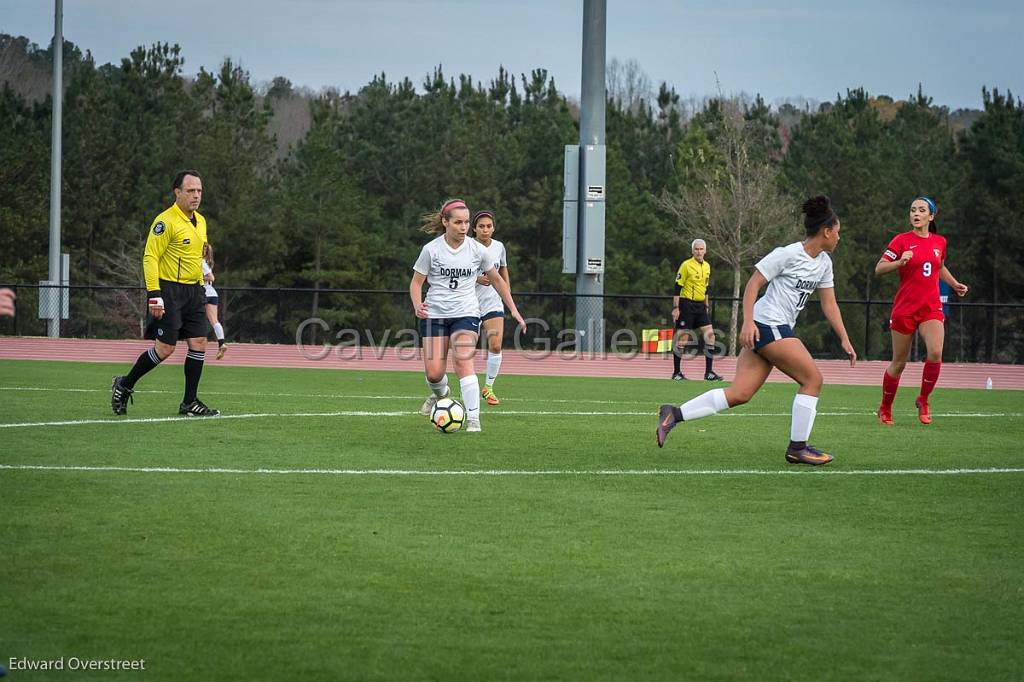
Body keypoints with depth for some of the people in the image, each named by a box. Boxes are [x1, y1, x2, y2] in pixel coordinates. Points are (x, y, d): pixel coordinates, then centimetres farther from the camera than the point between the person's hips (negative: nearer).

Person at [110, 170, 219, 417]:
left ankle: (189, 403, 6)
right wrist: (154, 295, -22)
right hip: (169, 291, -8)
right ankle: (124, 385, 12)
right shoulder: (166, 221, -13)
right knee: (164, 348, -7)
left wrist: (201, 289, 21)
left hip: (193, 291, 8)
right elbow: (150, 257, -15)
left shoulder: (200, 221, 13)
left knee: (199, 344, 0)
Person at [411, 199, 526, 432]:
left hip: (466, 314, 0)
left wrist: (513, 310, 11)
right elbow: (416, 282, 2)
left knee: (463, 360, -24)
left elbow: (497, 280, 14)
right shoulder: (431, 249, -4)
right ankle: (440, 394, 32)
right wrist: (417, 305, -19)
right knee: (433, 373, -6)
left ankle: (473, 419, -24)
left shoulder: (477, 250, 1)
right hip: (435, 314, 0)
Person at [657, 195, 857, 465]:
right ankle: (797, 448, -1)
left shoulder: (824, 263, 15)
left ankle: (674, 414, -3)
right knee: (813, 379, -7)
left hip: (778, 331, 9)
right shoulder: (788, 254, -11)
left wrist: (845, 340, 15)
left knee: (740, 394, -1)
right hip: (767, 325, -9)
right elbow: (753, 283, -11)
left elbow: (829, 305, 20)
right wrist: (748, 322, -21)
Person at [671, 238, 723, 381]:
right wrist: (675, 308, -14)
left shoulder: (707, 266, 12)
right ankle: (676, 372, 8)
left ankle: (709, 372, 1)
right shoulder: (686, 265, -9)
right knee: (682, 339, -2)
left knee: (710, 335, -4)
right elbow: (678, 287, -9)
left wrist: (706, 306, 20)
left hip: (700, 306, 6)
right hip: (686, 305, -6)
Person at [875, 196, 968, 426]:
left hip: (931, 308, 2)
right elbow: (879, 268, -9)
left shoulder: (939, 242, 8)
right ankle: (885, 409, 25)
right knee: (899, 363, 4)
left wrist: (955, 284, 15)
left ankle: (923, 400, 2)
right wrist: (900, 262, -25)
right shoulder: (902, 240, -5)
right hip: (905, 309, -2)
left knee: (935, 353, -20)